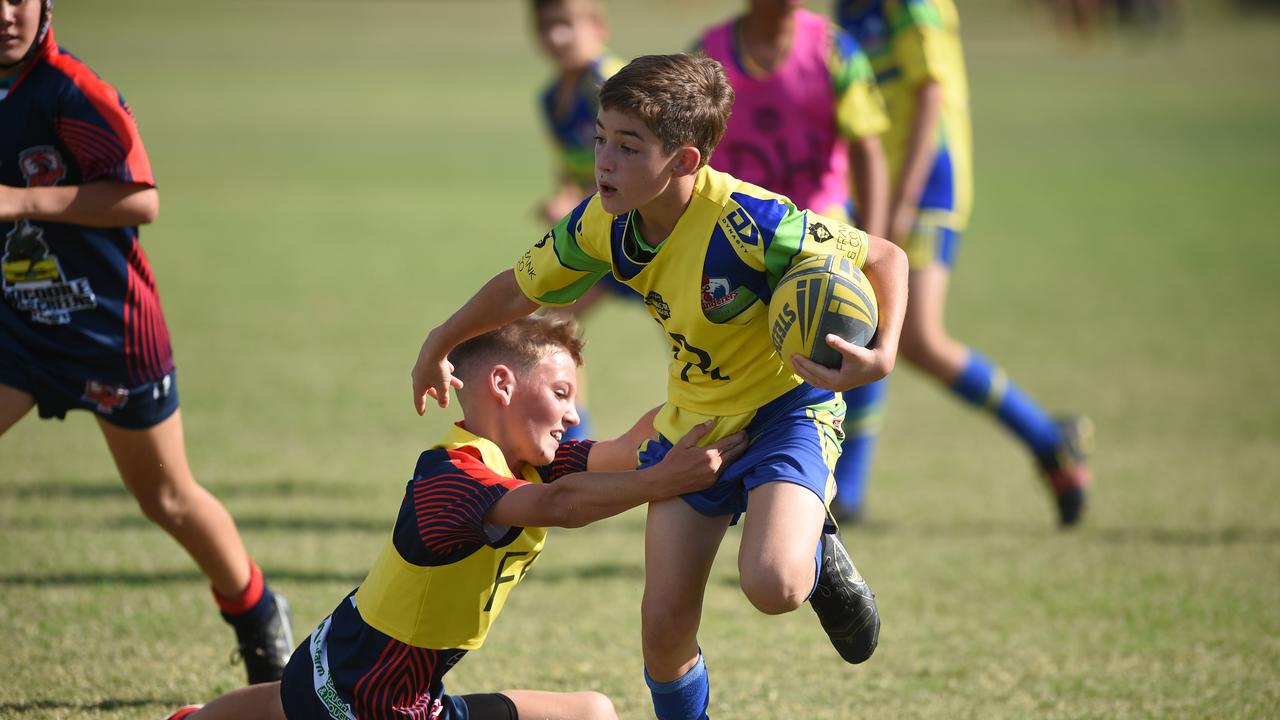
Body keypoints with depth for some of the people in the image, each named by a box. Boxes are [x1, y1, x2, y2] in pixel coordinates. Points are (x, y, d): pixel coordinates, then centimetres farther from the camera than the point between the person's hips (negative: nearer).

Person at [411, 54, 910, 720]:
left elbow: (886, 258, -21)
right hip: (690, 422, 5)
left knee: (772, 585, -30)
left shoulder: (749, 222, -31)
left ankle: (819, 559, 7)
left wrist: (882, 357, -38)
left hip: (786, 409, -5)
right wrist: (438, 345, 21)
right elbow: (520, 289, 8)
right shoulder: (601, 223, -12)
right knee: (664, 624, 0)